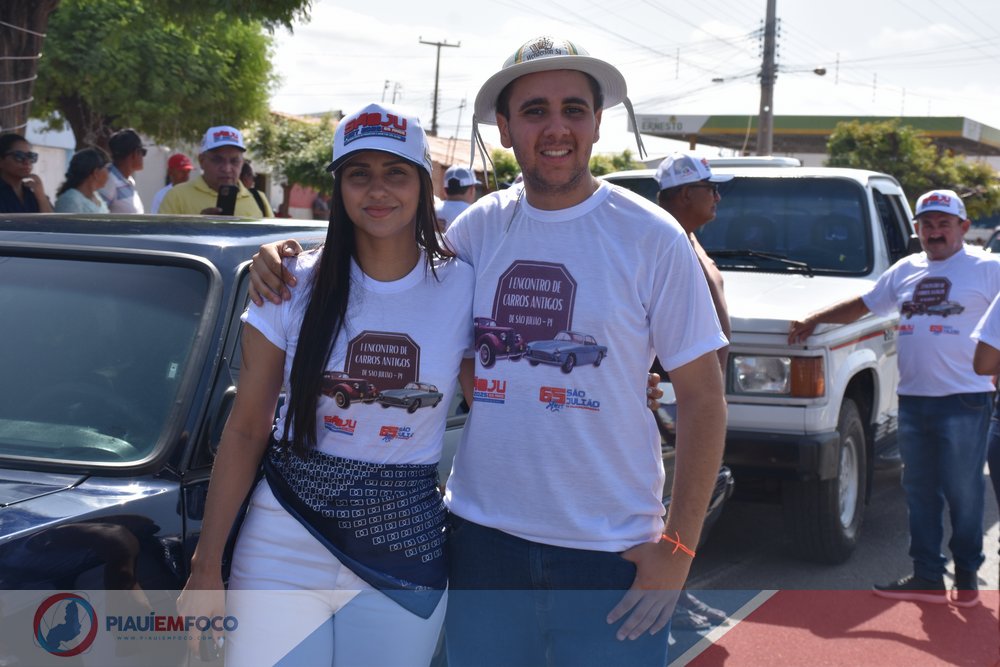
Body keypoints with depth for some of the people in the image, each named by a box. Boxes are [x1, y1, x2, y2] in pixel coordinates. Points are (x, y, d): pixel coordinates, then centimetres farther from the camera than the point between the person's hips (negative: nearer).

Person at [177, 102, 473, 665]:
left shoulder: (463, 288, -3)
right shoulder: (294, 285, -3)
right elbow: (245, 430, -1)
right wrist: (206, 566, -2)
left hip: (405, 556, 0)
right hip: (282, 553, 0)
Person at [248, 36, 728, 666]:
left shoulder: (651, 236, -6)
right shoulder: (479, 226, 3)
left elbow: (703, 397, -4)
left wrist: (679, 547, -10)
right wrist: (288, 258, -3)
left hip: (613, 552, -3)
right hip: (484, 536, 3)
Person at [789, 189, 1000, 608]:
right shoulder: (906, 271, 16)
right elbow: (862, 305, 23)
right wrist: (814, 320, 15)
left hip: (964, 400, -5)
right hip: (913, 397, 6)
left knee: (963, 492, 1)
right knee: (920, 491, 8)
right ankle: (927, 577, 15)